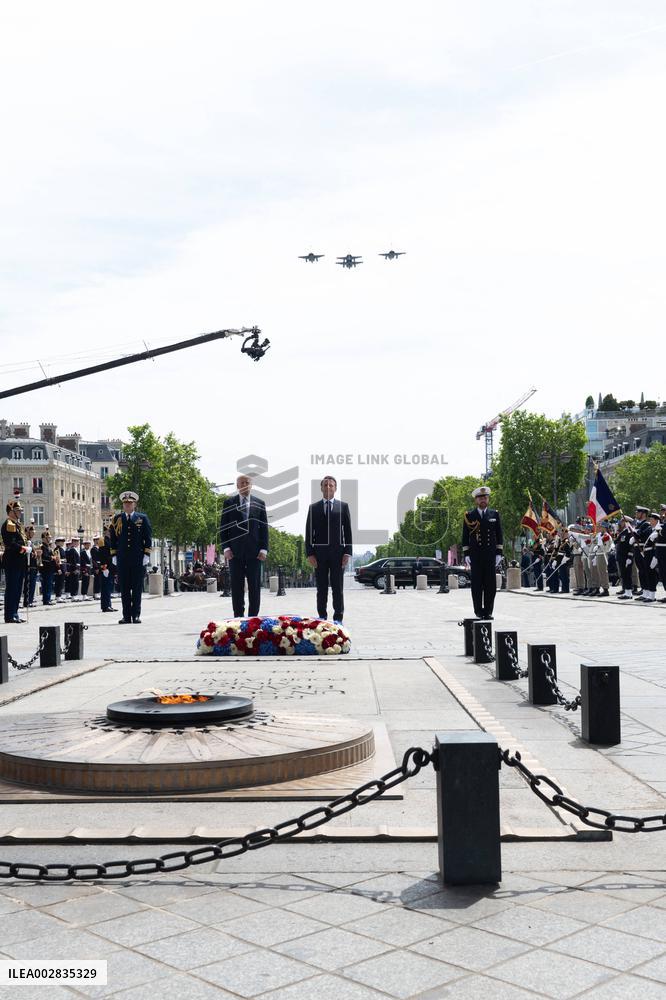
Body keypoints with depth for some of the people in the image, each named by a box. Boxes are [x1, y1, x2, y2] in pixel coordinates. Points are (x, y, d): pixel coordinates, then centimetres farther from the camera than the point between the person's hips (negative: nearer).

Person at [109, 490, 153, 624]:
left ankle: (136, 615, 5)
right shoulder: (117, 519, 11)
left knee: (137, 587, 0)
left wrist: (146, 554, -4)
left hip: (138, 558, -2)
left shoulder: (142, 518, 6)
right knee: (124, 588, 2)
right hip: (122, 559, 2)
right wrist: (114, 555, 5)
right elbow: (113, 538, 12)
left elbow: (148, 537, 3)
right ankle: (126, 616, 6)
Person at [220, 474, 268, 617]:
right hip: (235, 552, -1)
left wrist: (263, 549, -3)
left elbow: (264, 528, 7)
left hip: (254, 552, 1)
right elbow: (223, 527, 5)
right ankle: (238, 617, 5)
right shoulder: (229, 503, 7)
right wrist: (226, 548, -4)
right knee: (237, 587, 1)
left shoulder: (259, 503, 9)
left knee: (255, 586, 1)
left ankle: (253, 618, 7)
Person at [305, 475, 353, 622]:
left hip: (338, 551, -1)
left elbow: (348, 530, 4)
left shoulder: (343, 506, 8)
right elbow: (309, 532, 6)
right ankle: (322, 618, 8)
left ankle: (338, 619, 5)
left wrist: (347, 552, -4)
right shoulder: (313, 507, 9)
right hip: (319, 553, 1)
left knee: (337, 587, 1)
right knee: (321, 588, 4)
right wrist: (309, 553, -3)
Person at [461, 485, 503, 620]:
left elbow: (499, 535, 10)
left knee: (490, 583, -1)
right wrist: (466, 554, -1)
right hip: (475, 554, -1)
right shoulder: (469, 515, 7)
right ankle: (479, 611, 4)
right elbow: (465, 536, 7)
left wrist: (499, 553, 1)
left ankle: (488, 611, 5)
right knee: (477, 584, -2)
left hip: (491, 554, 1)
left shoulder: (495, 514, 10)